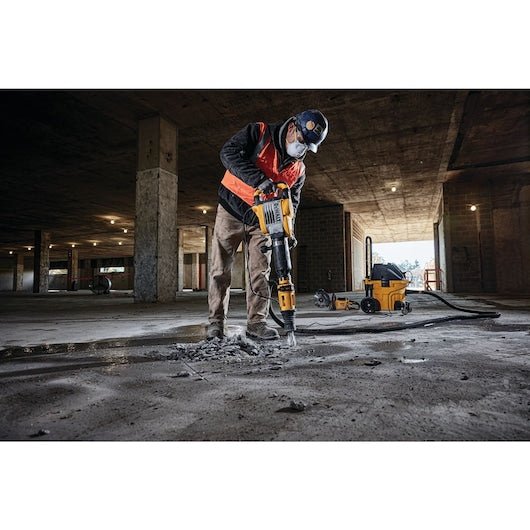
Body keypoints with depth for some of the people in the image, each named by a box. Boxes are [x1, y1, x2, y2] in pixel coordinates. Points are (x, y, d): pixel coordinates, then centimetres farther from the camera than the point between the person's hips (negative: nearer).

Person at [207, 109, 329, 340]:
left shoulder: (299, 169, 6)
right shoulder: (259, 133, -8)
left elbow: (292, 201, 6)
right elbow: (229, 152, -22)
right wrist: (259, 179, -35)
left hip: (262, 220, 4)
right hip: (231, 211, -4)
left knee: (261, 272, 0)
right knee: (221, 270, 0)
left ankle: (256, 322, 8)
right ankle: (215, 322, 10)